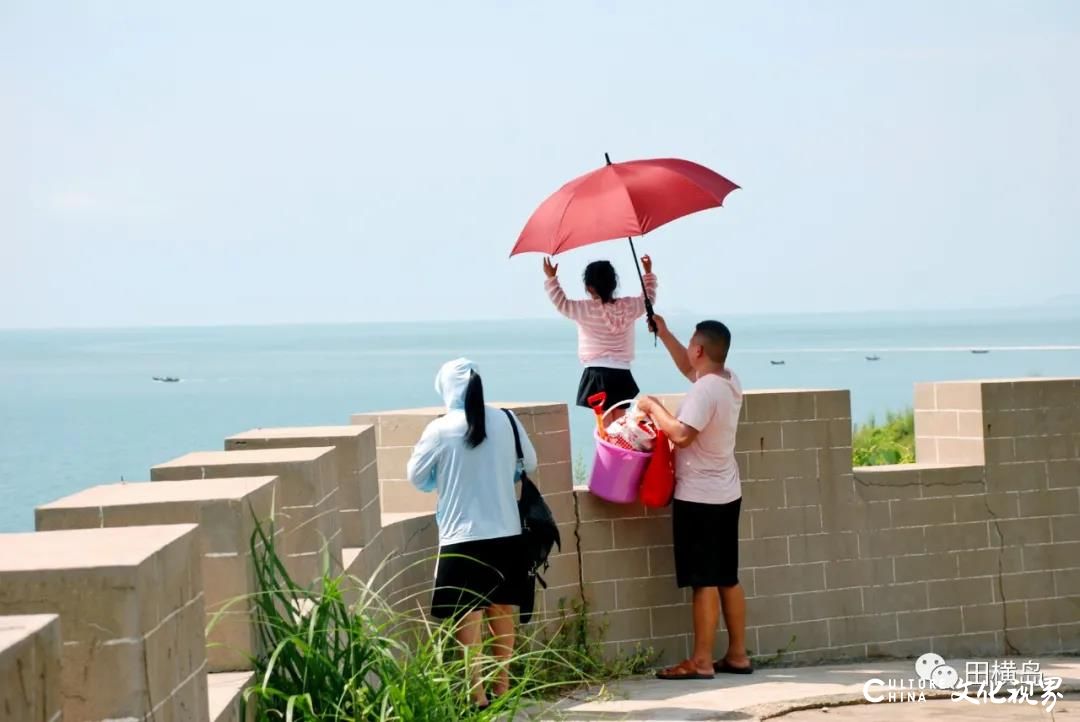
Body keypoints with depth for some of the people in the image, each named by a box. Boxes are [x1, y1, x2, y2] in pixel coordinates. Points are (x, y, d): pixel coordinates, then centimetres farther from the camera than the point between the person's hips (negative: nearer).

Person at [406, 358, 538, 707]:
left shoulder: (440, 430, -11)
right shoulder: (505, 421, -1)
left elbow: (416, 476, 0)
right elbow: (529, 463, 14)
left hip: (463, 537, -4)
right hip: (506, 534, 4)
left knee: (468, 619, 0)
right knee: (501, 613, 17)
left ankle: (477, 697, -1)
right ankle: (502, 688, 26)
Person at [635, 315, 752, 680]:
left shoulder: (704, 390, -20)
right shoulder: (730, 381, 8)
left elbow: (681, 434, -27)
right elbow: (688, 368, 26)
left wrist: (653, 407, -14)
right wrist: (663, 333, 24)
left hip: (699, 497, -9)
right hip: (726, 495, 9)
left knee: (705, 582, -6)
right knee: (728, 580, 12)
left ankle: (701, 661, -4)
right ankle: (737, 655, 16)